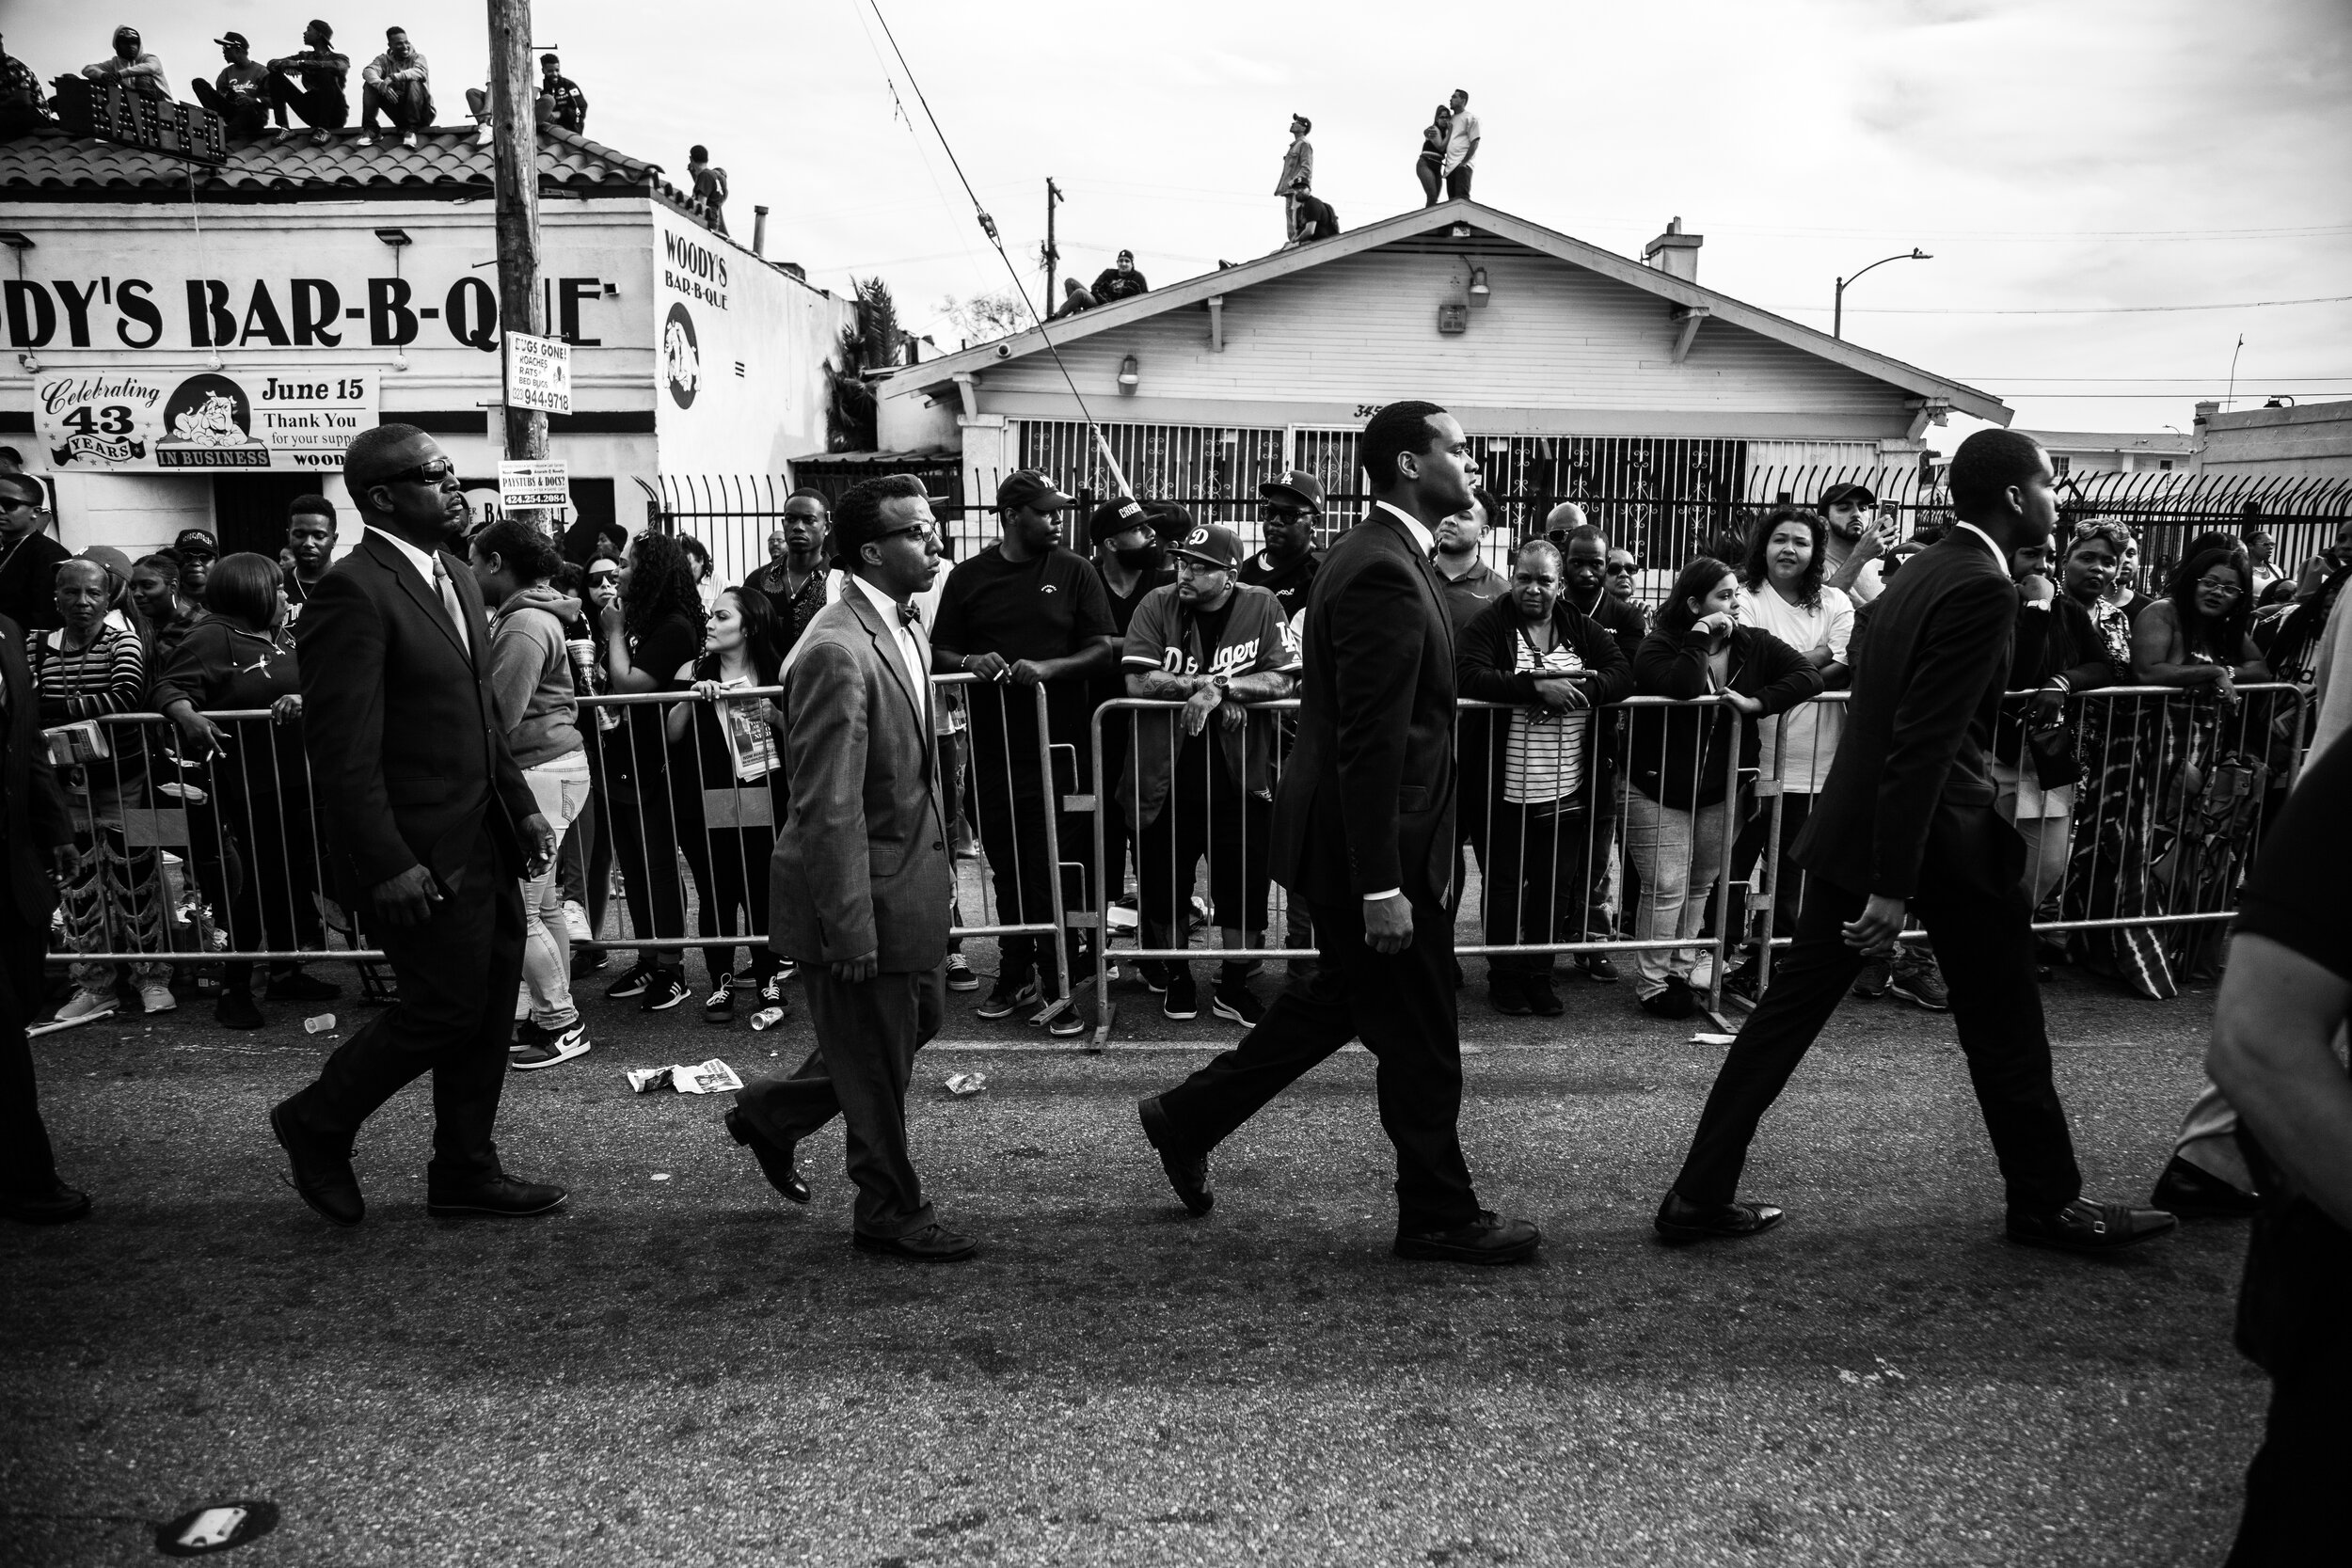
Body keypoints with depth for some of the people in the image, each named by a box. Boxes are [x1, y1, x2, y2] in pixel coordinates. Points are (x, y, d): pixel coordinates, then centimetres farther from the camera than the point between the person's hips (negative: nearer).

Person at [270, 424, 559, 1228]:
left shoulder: (456, 576, 11)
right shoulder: (354, 592, -18)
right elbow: (343, 751, -21)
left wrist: (521, 806, 13)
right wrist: (388, 866, -22)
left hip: (482, 842, 9)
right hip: (418, 856, -9)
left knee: (488, 1008, 14)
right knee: (446, 1007, 1)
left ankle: (465, 1170, 29)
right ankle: (316, 1123, 26)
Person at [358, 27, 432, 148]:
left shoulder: (417, 57, 0)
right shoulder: (384, 59, 7)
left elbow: (421, 72, -25)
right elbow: (368, 71, -13)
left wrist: (393, 77, -36)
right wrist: (382, 86, -35)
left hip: (420, 113, -3)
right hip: (399, 115, 3)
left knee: (414, 82, -29)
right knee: (370, 85, -13)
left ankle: (411, 130, -27)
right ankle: (369, 129, -15)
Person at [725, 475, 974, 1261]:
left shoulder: (903, 624, 7)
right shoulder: (838, 652, -24)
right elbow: (829, 808, -24)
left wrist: (941, 847, 18)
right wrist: (851, 929, -23)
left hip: (910, 871, 10)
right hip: (863, 888, -10)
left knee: (918, 1021, 22)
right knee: (876, 1065, 7)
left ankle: (772, 1112, 39)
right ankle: (890, 1213, 28)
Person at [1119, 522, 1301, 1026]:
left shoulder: (1262, 607, -3)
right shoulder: (1157, 606, -3)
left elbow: (1281, 682, -11)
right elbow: (1137, 682, -13)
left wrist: (1216, 688, -20)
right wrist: (1207, 685, -18)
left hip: (1240, 781, 0)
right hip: (1165, 781, 0)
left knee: (1245, 890, 6)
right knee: (1164, 889, 11)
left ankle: (1234, 988, 24)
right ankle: (1175, 978, 33)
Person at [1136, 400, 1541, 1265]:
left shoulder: (1377, 555, 12)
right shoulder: (1384, 573, -21)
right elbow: (1371, 745, -25)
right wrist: (1382, 887, -24)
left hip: (1350, 838, 10)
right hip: (1375, 845, -10)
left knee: (1339, 1000, 23)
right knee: (1419, 1040, 5)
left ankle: (1188, 1116, 33)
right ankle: (1439, 1215, 22)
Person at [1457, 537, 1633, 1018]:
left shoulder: (1583, 628, 8)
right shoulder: (1489, 625, -4)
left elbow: (1623, 673, -2)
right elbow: (1470, 676, -19)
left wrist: (1580, 689, -20)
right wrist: (1538, 685, -25)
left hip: (1568, 791, 3)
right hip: (1507, 789, -3)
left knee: (1555, 886, 11)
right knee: (1505, 883, 9)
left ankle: (1540, 975, 26)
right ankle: (1504, 977, 23)